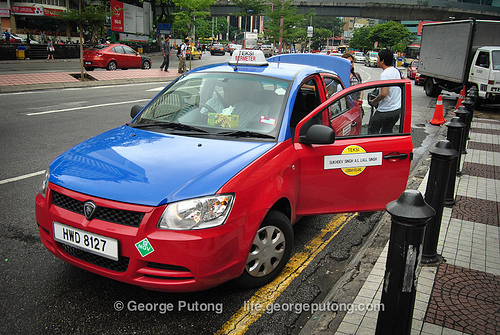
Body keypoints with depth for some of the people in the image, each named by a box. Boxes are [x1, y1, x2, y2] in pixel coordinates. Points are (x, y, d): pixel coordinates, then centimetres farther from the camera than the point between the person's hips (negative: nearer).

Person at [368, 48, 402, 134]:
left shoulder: (385, 74, -20)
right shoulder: (397, 71, 7)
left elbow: (384, 93, -30)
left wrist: (373, 101, -13)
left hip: (385, 111, -8)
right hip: (398, 109, 8)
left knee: (372, 130, 6)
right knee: (387, 131, 18)